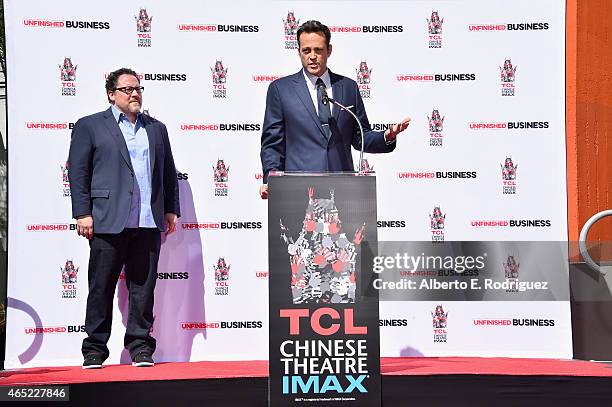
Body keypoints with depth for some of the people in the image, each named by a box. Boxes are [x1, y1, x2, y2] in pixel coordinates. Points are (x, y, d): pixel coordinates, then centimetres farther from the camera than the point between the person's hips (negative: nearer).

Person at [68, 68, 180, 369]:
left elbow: (168, 172, 20)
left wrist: (171, 209, 10)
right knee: (101, 287, 1)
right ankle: (95, 350, 11)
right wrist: (83, 213, -7)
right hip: (108, 220, -3)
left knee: (144, 286, 5)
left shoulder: (157, 129, 20)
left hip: (149, 222, 3)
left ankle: (141, 347, 13)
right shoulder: (89, 126, 8)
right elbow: (78, 172, 2)